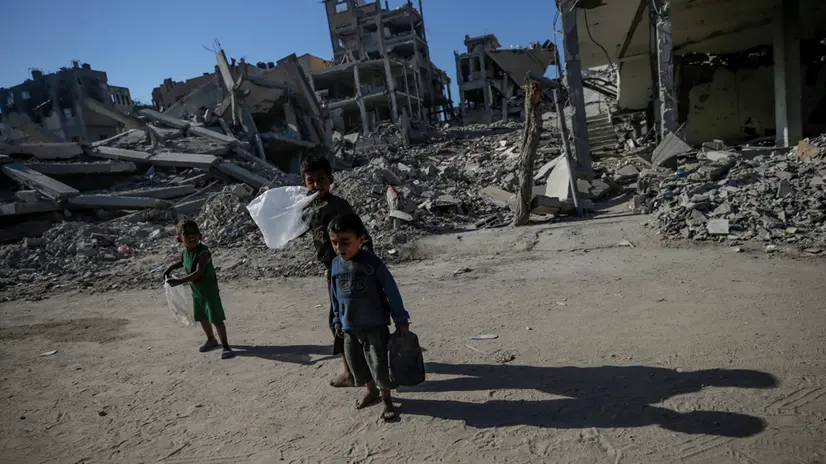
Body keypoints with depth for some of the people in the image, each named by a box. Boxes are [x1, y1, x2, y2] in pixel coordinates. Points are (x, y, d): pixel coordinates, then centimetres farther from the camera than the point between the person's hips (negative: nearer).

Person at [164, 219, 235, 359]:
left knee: (216, 319, -7)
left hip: (209, 291, -8)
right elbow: (181, 262, 25)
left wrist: (179, 281, -37)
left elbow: (198, 273, -35)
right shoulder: (184, 252, 0)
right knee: (202, 319, 21)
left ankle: (225, 345, 4)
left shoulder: (203, 252, -25)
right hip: (196, 292, 8)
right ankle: (211, 340, 42)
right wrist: (169, 269, 14)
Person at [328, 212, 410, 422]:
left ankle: (386, 398, 21)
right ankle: (371, 390, 41)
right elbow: (335, 296, 11)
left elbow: (391, 292, -12)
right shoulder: (336, 264, -1)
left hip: (375, 325, -5)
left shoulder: (372, 263, -17)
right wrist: (338, 321, 17)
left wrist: (400, 320, -7)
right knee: (356, 362, 17)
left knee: (379, 362, 1)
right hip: (350, 328, 6)